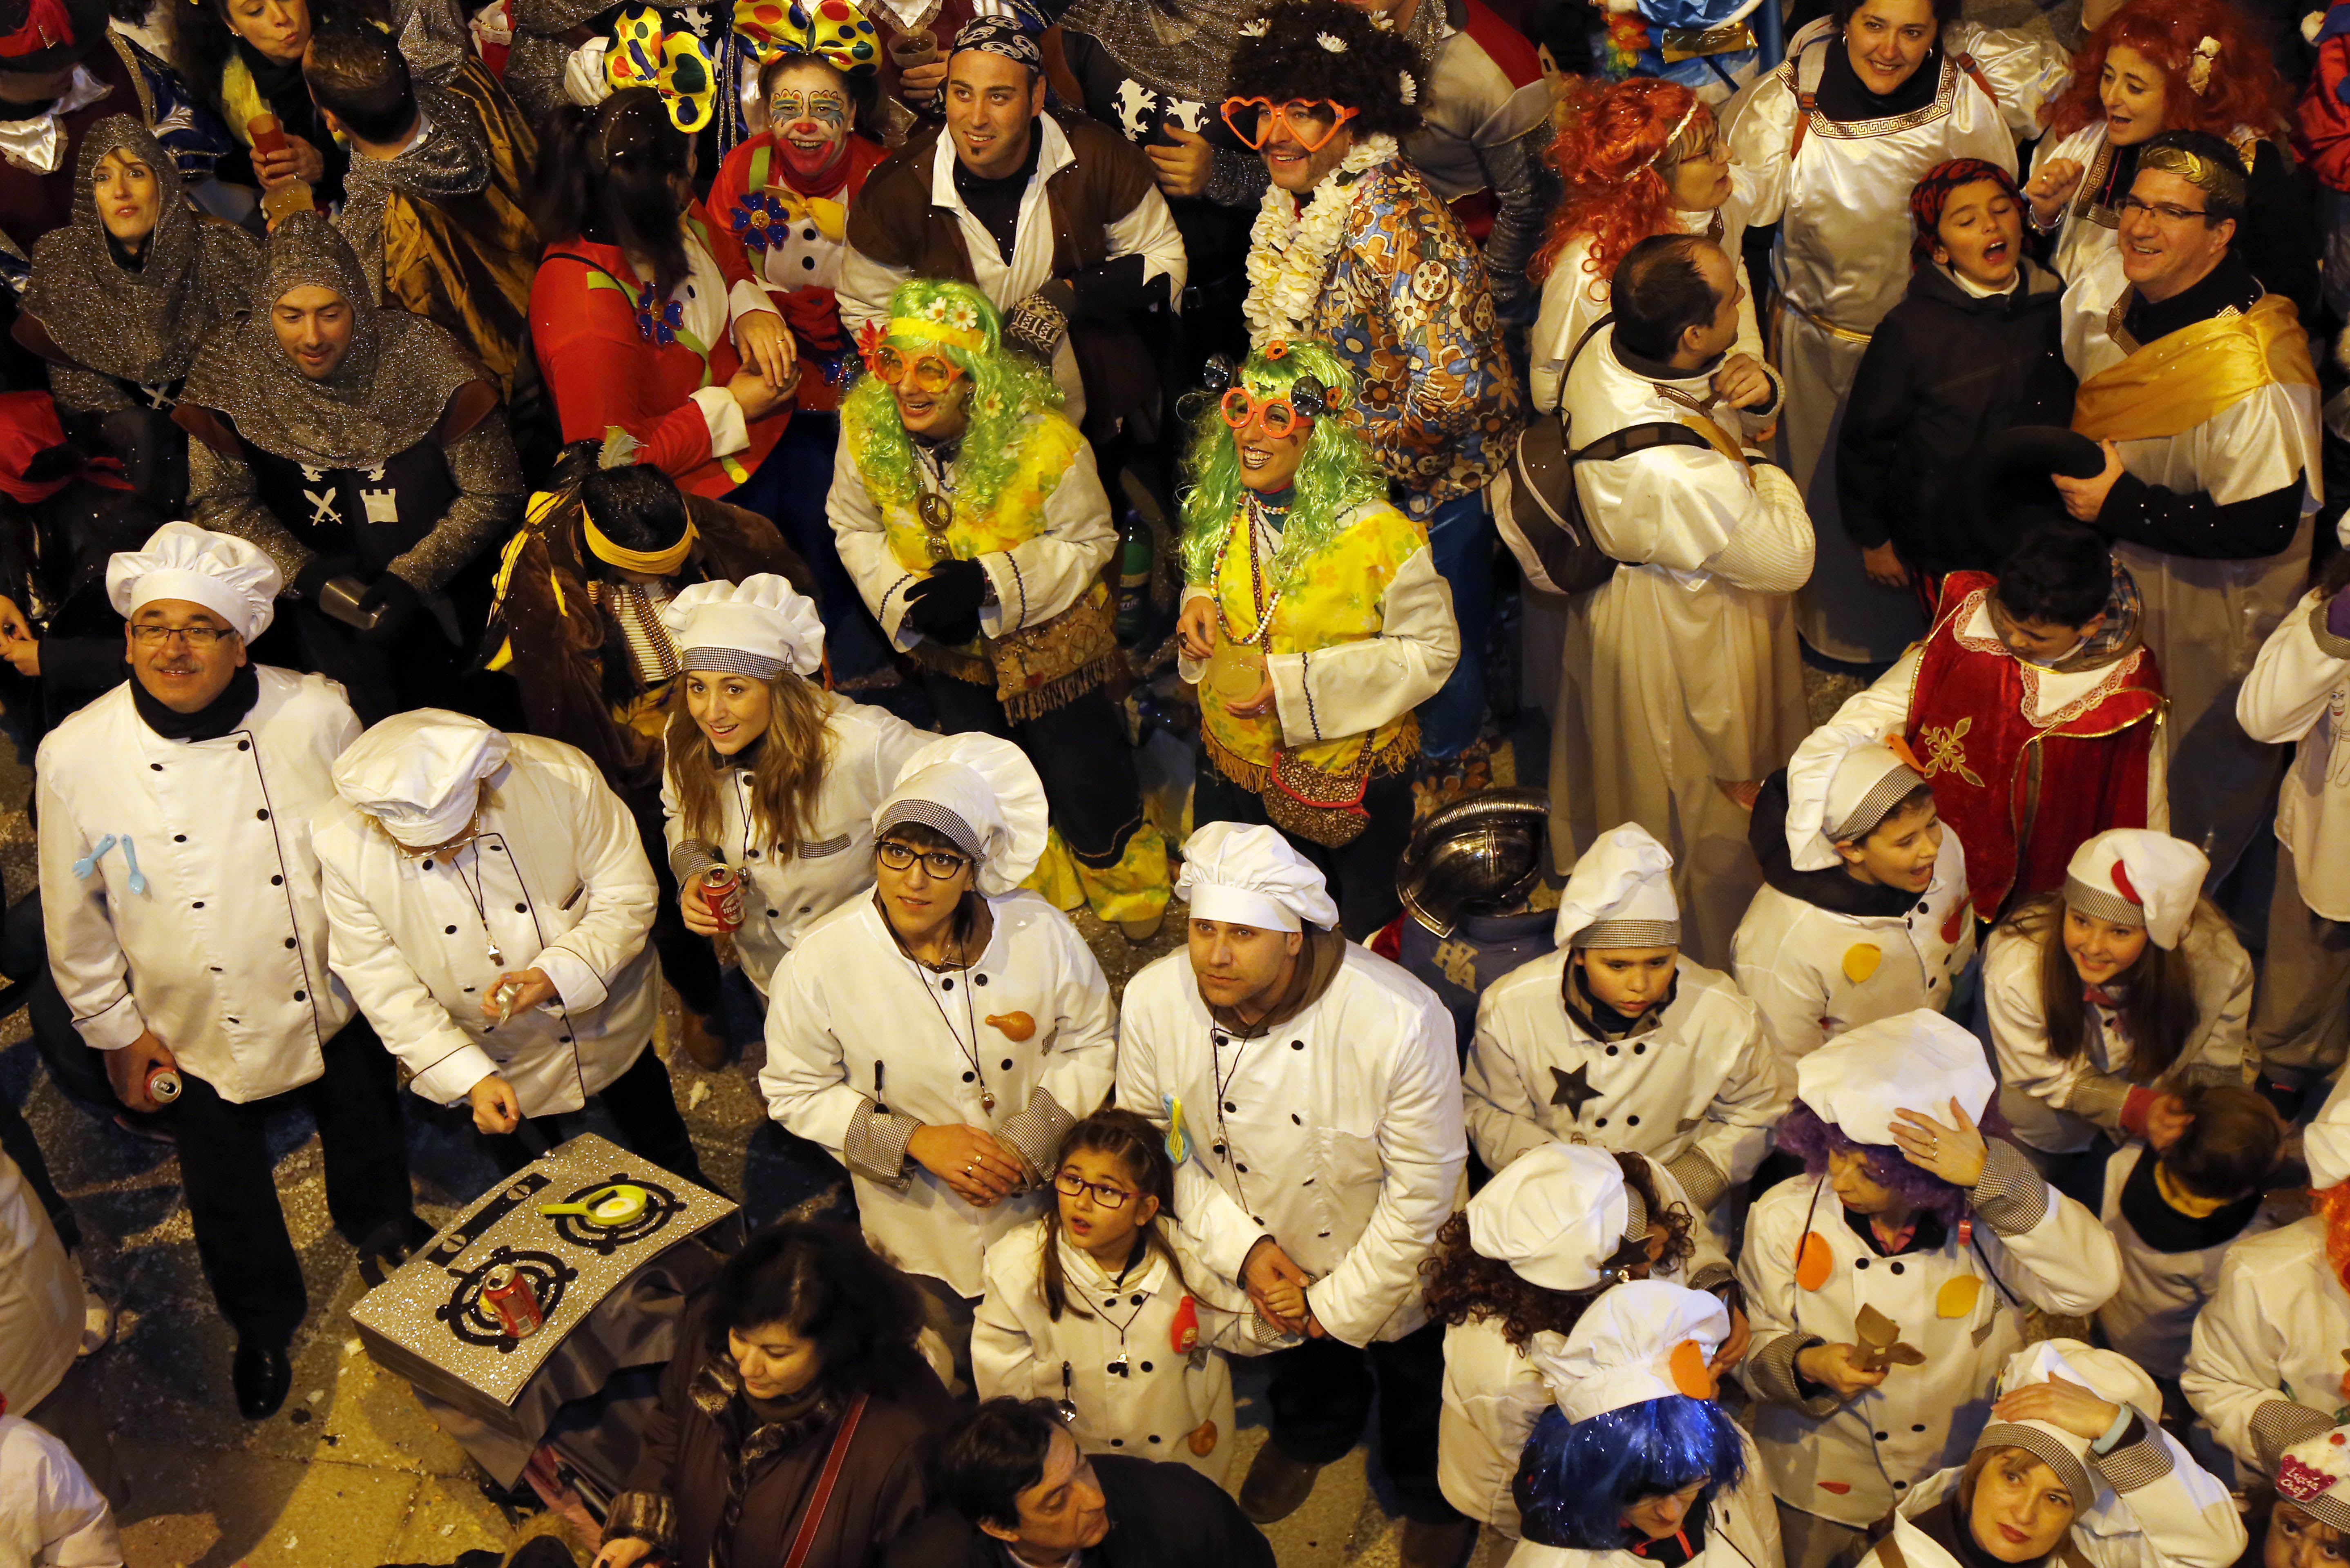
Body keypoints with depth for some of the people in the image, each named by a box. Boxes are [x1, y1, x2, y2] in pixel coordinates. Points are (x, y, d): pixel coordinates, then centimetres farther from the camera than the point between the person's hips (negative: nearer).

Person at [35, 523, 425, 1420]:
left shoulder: (317, 716, -20)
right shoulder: (74, 758, -20)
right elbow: (75, 918, -6)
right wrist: (115, 1028, 0)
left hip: (336, 999, 1)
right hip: (196, 1032, 0)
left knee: (366, 1136, 26)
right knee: (227, 1196, 20)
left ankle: (382, 1232, 61)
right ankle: (264, 1326, 50)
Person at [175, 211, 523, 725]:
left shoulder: (420, 354, -12)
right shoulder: (232, 368, -8)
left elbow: (492, 495, -10)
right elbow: (221, 502, -6)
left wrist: (410, 579, -19)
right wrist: (310, 579, -20)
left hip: (434, 588, 2)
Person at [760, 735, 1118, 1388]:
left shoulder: (1041, 934, -19)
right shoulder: (817, 964, -22)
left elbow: (1093, 1042, -4)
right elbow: (795, 1092, -10)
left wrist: (1031, 1145, -18)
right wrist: (915, 1141, -22)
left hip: (1042, 1206, 2)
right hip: (914, 1222, -1)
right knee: (950, 1376, 22)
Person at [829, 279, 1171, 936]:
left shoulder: (1044, 442, -32)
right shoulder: (863, 427, -22)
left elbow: (1088, 541, -18)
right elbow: (854, 526, -5)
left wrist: (990, 583, -32)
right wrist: (903, 599, -23)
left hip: (1047, 638, -4)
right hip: (949, 648, 4)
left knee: (1081, 772, 13)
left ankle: (1128, 886, 47)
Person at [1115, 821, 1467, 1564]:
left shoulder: (1401, 1022, -41)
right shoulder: (1152, 1001, -28)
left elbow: (1421, 1190, -27)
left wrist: (1342, 1305, -16)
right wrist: (1242, 1246, -17)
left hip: (1391, 1267, -3)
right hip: (1272, 1256, 3)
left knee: (1419, 1386, 27)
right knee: (1301, 1360, 35)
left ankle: (1434, 1494, 61)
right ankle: (1310, 1434, 71)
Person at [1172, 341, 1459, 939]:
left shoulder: (1376, 534, -23)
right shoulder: (1217, 513, -4)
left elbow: (1432, 648, -18)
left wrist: (1299, 683, -25)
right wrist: (1197, 605, -11)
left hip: (1344, 778, -5)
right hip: (1231, 768, 5)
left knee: (1358, 930, 18)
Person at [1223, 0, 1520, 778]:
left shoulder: (1391, 225, -31)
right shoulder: (1295, 210, -2)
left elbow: (1455, 388, -34)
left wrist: (1368, 460, -22)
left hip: (1433, 480, -8)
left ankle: (1441, 773, 40)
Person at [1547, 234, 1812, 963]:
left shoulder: (1609, 346, -19)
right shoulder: (1680, 476, -44)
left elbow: (1727, 407, 2)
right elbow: (1787, 560, -27)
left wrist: (1755, 389, -21)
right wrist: (1768, 480, -10)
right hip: (1683, 637, -8)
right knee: (1710, 811, 20)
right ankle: (1714, 962, 47)